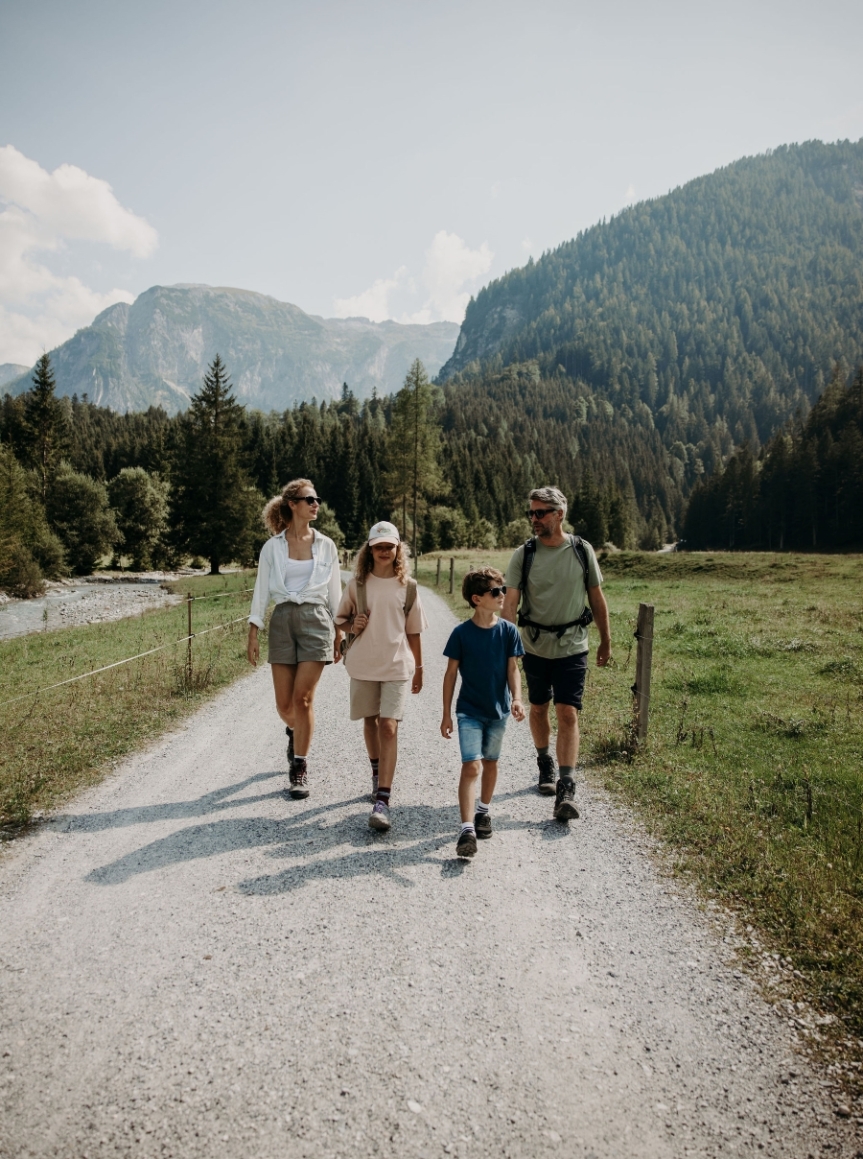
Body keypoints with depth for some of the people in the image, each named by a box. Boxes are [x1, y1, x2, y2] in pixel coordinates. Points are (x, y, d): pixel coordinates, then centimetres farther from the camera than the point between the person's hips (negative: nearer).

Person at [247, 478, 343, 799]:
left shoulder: (326, 545, 5)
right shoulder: (272, 547, 4)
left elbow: (335, 592, 10)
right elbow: (261, 592, 5)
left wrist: (339, 634, 8)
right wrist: (253, 634, 0)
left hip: (316, 620, -1)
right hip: (282, 620, 1)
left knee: (303, 698, -8)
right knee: (284, 704, 4)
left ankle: (299, 769, 3)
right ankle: (294, 731, 40)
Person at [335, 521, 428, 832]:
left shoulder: (407, 587, 0)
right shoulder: (357, 584, 0)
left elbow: (413, 631, 6)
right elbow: (341, 617, 12)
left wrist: (418, 668, 10)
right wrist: (352, 625, -11)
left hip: (397, 666, -2)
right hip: (362, 665, 2)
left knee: (389, 727, -10)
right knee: (370, 721, 15)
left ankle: (382, 800, -11)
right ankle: (377, 772, 41)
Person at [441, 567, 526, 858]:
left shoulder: (508, 631, -3)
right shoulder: (461, 633, -9)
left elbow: (513, 669, 0)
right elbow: (451, 673, -3)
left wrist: (517, 699, -17)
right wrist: (446, 714, -2)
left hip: (498, 709, 3)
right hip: (469, 711, -3)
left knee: (490, 763, 17)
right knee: (471, 766, -13)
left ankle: (483, 811, 38)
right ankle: (467, 829, -16)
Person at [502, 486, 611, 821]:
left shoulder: (582, 551, -3)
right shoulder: (523, 554, -6)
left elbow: (597, 598, 7)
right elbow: (510, 602, -12)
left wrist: (606, 641, 12)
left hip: (572, 646, -1)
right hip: (534, 646, 2)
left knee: (568, 714, -10)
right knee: (538, 709, 15)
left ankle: (566, 790, -10)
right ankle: (545, 764, 39)